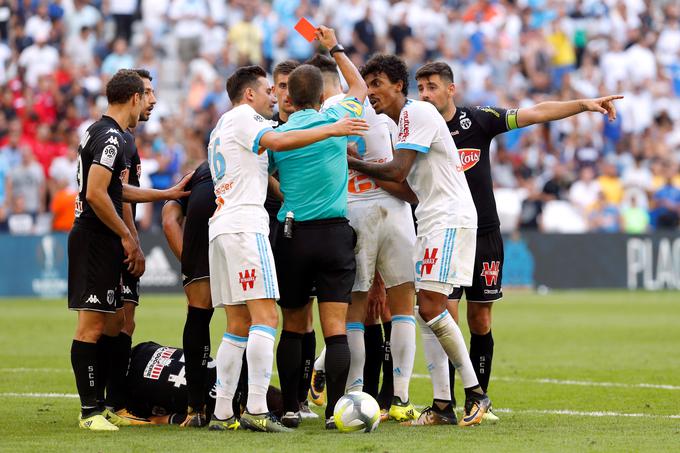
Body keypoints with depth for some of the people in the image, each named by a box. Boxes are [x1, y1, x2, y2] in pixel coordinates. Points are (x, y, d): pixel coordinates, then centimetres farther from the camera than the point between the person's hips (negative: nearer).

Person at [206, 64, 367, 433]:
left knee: (239, 325, 9)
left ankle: (222, 413, 5)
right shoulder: (243, 117, -1)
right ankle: (256, 410, -21)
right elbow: (277, 141, -20)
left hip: (220, 230, 10)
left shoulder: (222, 128, 29)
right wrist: (331, 130, -18)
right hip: (244, 226, -10)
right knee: (265, 318, -13)